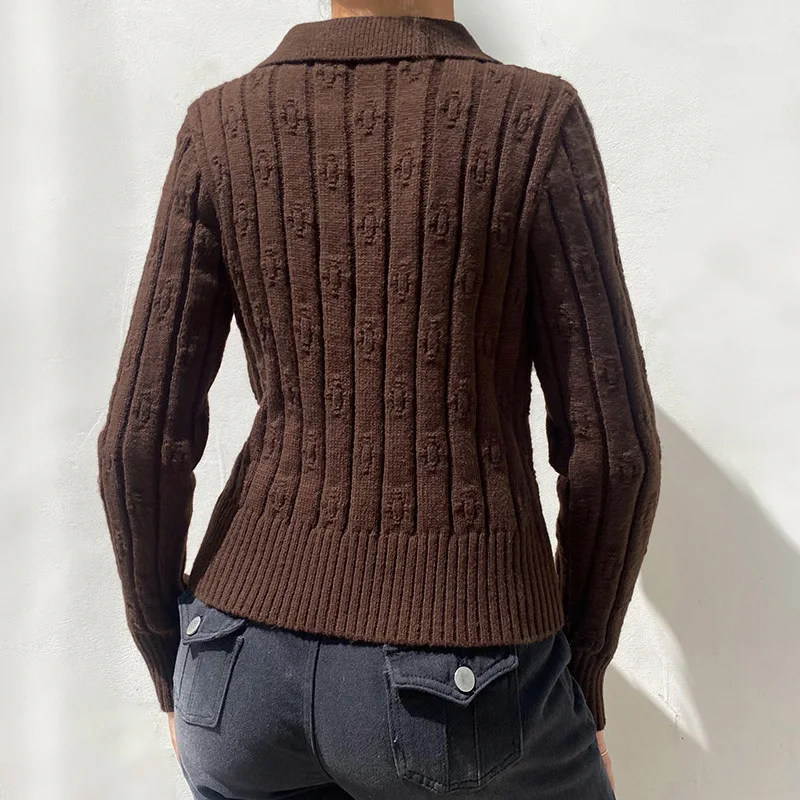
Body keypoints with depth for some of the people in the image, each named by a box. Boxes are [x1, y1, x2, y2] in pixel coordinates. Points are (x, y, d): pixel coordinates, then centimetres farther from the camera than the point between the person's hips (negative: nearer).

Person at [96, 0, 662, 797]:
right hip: (462, 689, -2)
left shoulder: (221, 130, -3)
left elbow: (143, 441, -6)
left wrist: (172, 668, 10)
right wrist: (580, 680, 6)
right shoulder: (539, 122, -10)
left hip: (257, 665, 3)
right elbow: (611, 449, -12)